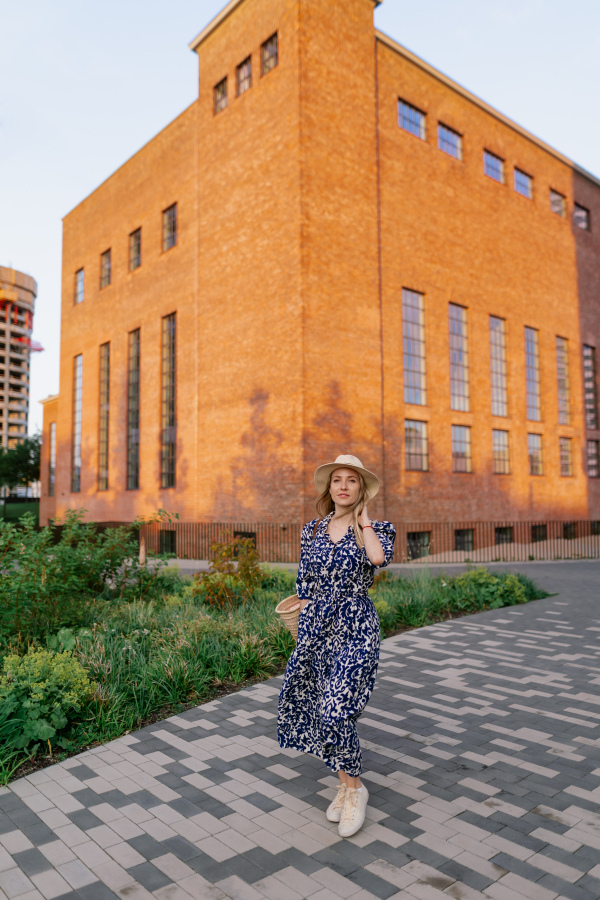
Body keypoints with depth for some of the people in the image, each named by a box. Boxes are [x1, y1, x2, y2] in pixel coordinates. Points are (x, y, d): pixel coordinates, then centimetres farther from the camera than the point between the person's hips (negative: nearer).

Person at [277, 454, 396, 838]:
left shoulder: (376, 528, -1)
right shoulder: (312, 529, 8)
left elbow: (380, 557, -25)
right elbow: (304, 586, 12)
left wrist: (364, 521, -11)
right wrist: (302, 629, 11)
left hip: (356, 628, -4)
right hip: (317, 628, 4)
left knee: (336, 709, -12)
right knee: (322, 708, 9)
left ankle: (354, 786, 12)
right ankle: (347, 786, 28)